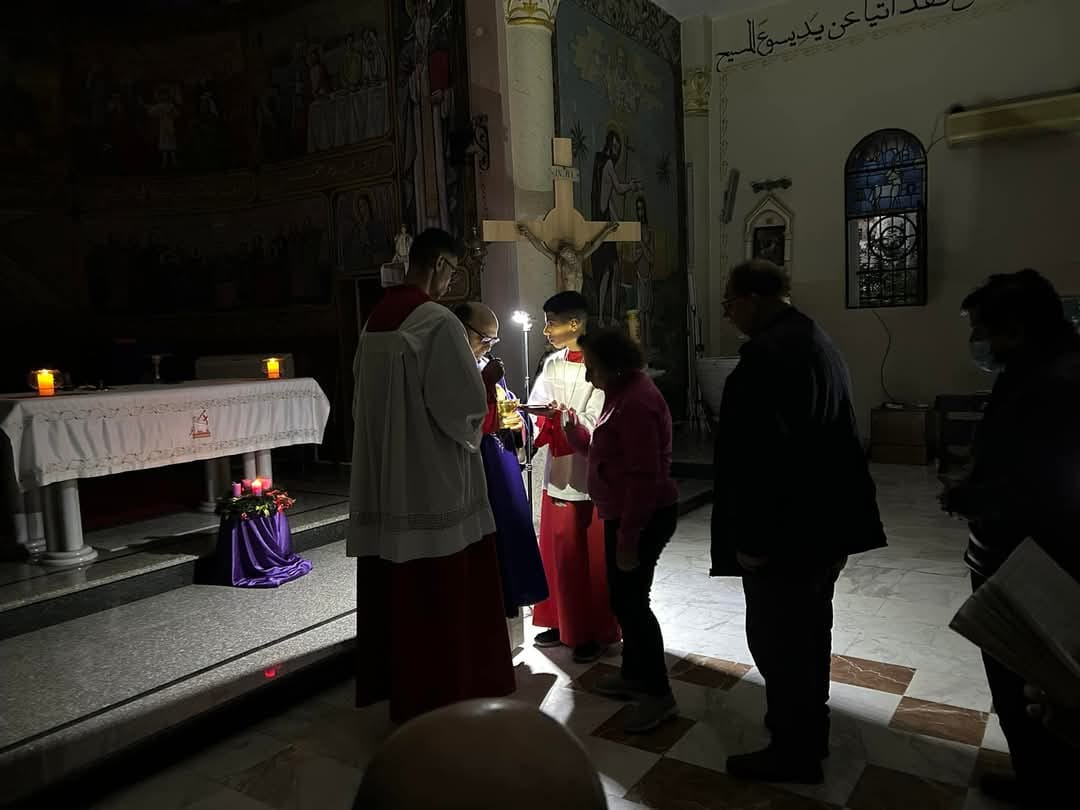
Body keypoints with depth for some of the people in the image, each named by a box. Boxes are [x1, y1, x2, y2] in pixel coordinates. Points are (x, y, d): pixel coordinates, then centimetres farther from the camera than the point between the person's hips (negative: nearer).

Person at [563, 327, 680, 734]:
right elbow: (603, 452, 16)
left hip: (644, 519, -10)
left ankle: (659, 694, 9)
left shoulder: (636, 402, -22)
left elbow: (644, 477, -26)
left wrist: (628, 536, -24)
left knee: (632, 601, -4)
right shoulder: (622, 394, 11)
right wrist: (571, 427, 2)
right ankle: (633, 675, 33)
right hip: (625, 516, 10)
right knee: (623, 597, 18)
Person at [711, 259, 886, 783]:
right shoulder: (818, 342, 12)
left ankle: (793, 751, 17)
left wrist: (751, 538, -19)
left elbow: (762, 455, -26)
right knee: (808, 632, 21)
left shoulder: (766, 353, -21)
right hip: (823, 522, 10)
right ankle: (810, 732, 36)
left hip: (784, 530, -10)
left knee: (776, 641, 3)